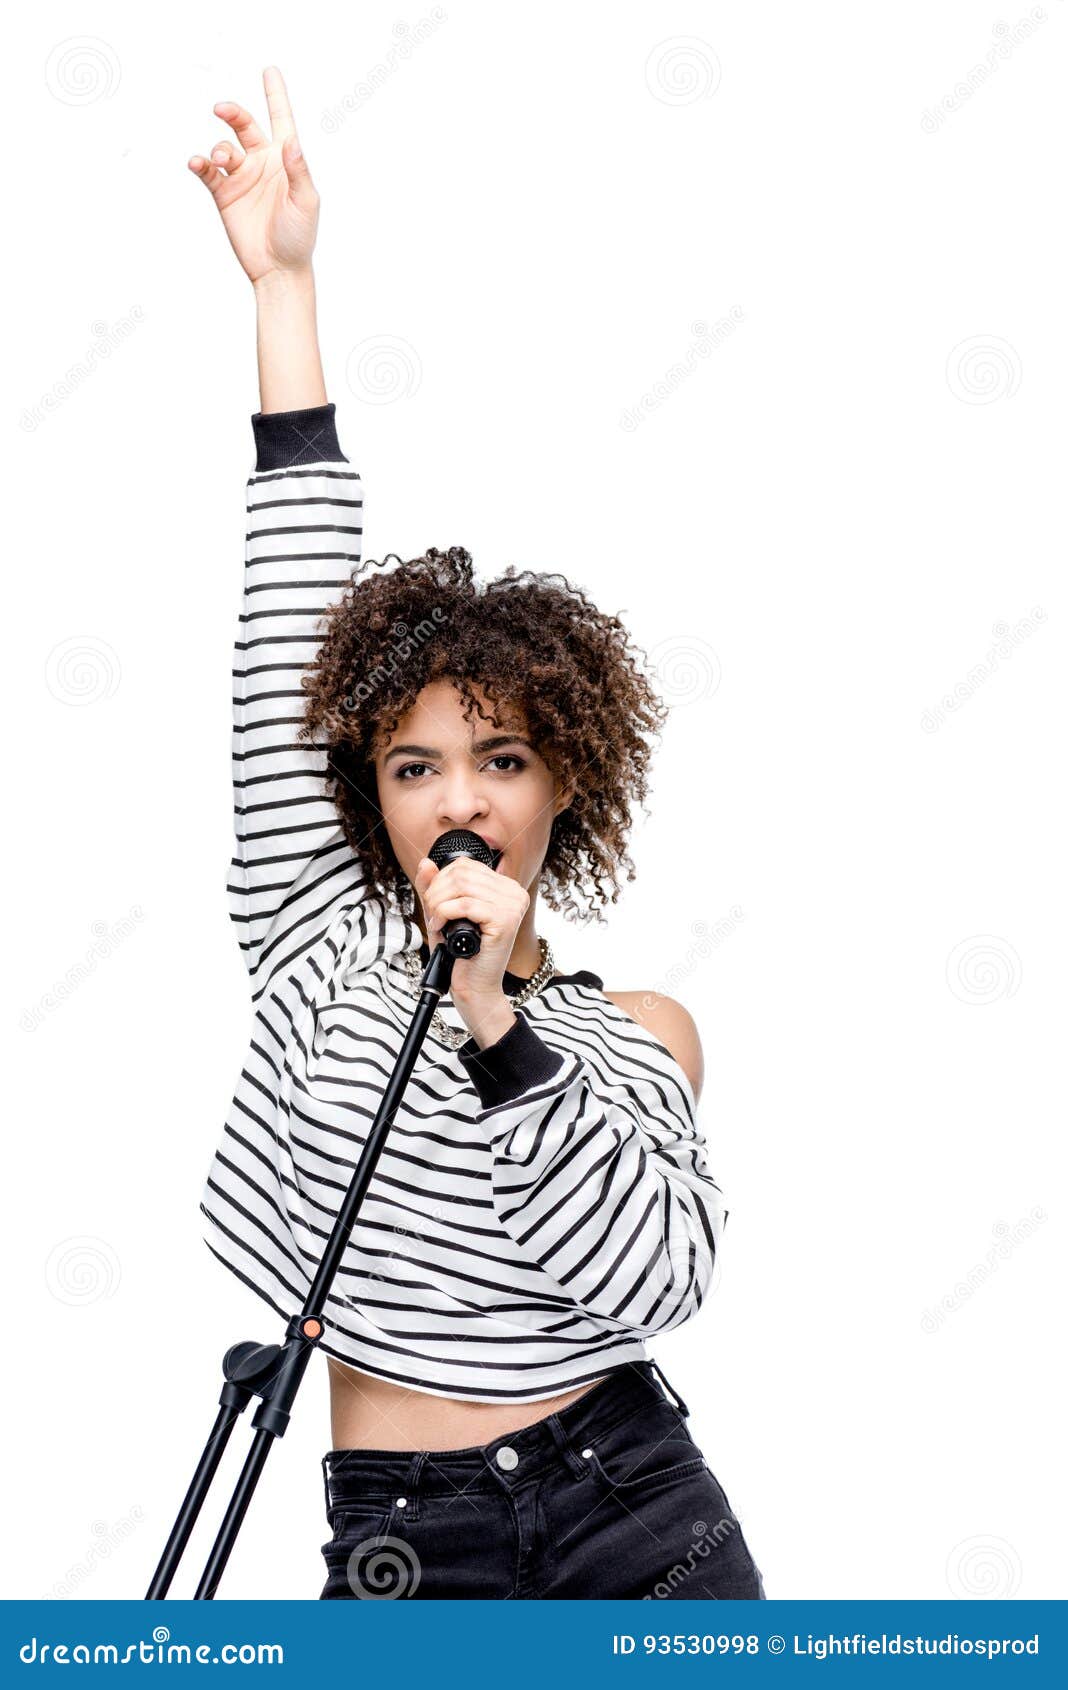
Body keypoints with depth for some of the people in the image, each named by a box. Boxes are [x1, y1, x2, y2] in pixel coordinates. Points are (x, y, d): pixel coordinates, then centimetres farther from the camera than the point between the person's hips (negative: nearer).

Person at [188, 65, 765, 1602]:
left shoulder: (640, 1037, 4)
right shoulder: (327, 943, 3)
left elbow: (655, 1272, -12)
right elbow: (301, 623, 1)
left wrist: (492, 1021, -18)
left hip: (640, 1530, 0)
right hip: (404, 1553, 1)